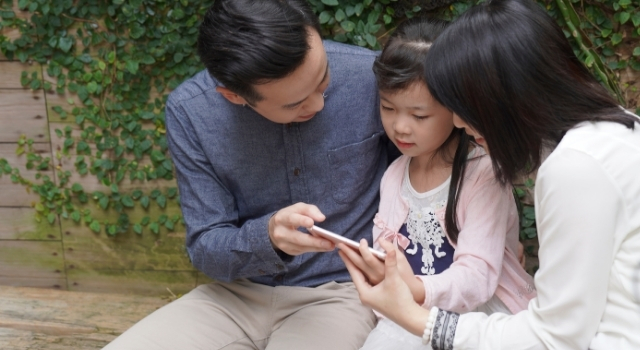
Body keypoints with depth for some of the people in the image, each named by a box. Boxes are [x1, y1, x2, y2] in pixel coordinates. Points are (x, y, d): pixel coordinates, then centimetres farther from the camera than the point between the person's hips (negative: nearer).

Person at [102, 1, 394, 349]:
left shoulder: (371, 76, -17)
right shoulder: (189, 111, -12)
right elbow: (206, 247, -8)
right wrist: (267, 237, -27)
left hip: (337, 293, -1)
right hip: (239, 294, 2)